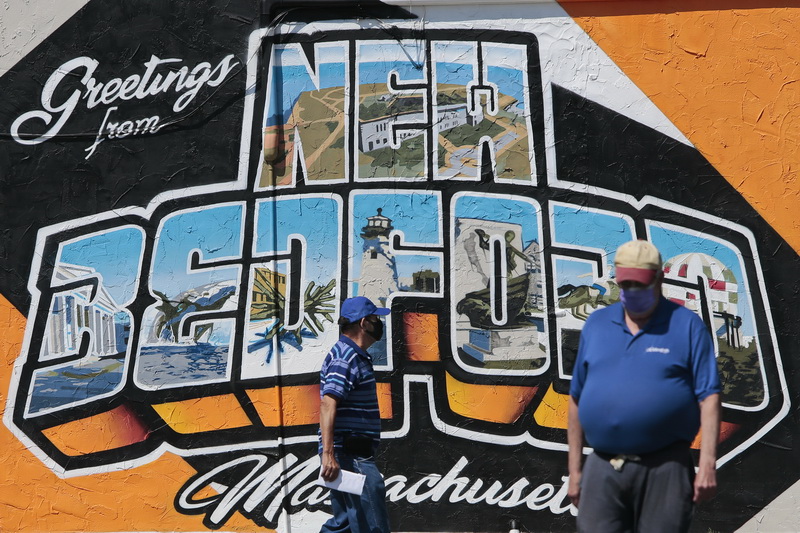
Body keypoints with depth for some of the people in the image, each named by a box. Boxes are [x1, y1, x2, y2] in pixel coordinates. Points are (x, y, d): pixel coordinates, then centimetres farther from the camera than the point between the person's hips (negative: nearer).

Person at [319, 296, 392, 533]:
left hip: (355, 455, 10)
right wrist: (328, 453, -31)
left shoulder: (355, 356, 19)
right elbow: (327, 404, -24)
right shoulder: (345, 357, -14)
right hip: (351, 456, -10)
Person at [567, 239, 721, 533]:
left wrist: (707, 464, -14)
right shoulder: (596, 324, 9)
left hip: (664, 469, -3)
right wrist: (574, 469, 10)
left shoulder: (687, 325, -1)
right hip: (602, 469, 3)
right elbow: (577, 399, 11)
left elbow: (709, 397, -5)